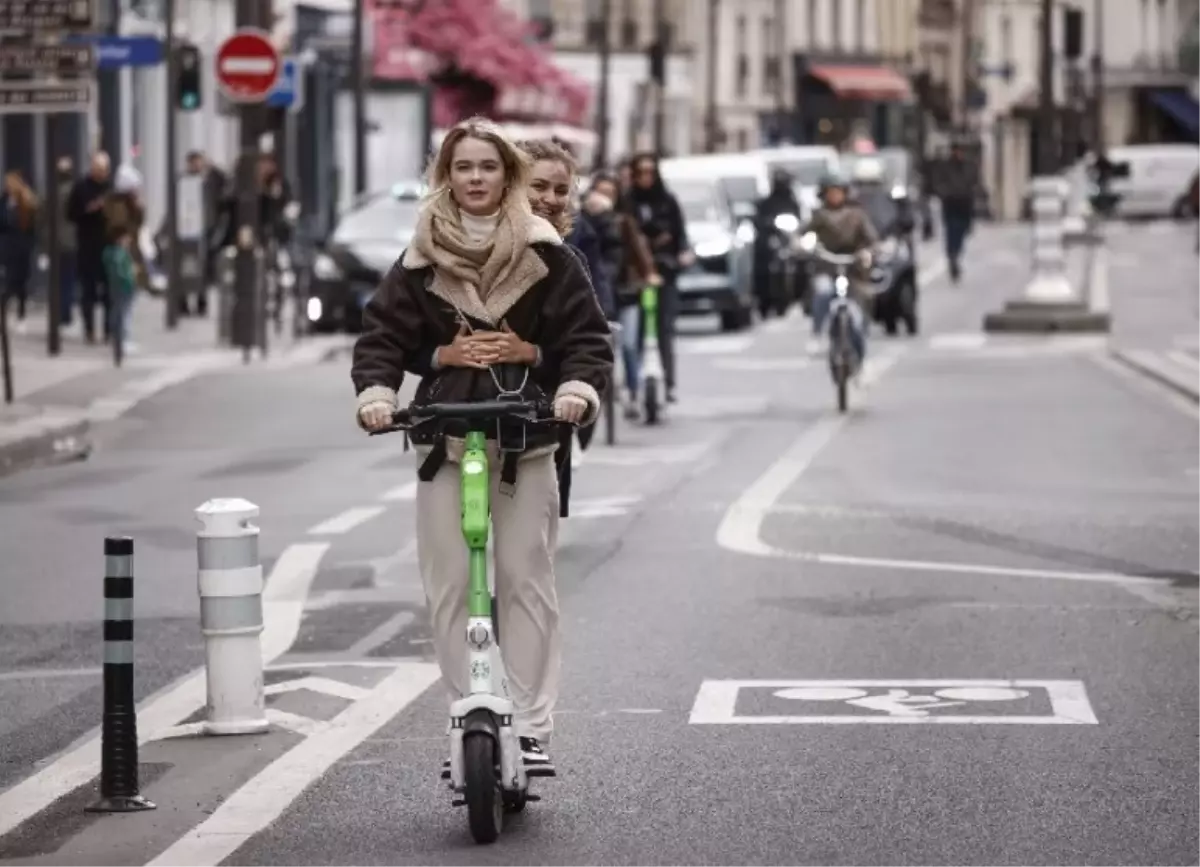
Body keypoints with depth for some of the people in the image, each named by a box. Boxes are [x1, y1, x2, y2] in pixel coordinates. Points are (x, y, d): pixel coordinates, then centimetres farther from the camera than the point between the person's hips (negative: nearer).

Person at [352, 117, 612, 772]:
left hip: (527, 438, -2)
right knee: (448, 588, -1)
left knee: (526, 582, -3)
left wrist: (577, 386, -17)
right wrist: (376, 392, -14)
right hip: (444, 438, 2)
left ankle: (530, 726, -1)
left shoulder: (545, 256, 3)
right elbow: (382, 334, 5)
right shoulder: (422, 262, 7)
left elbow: (587, 335, 2)